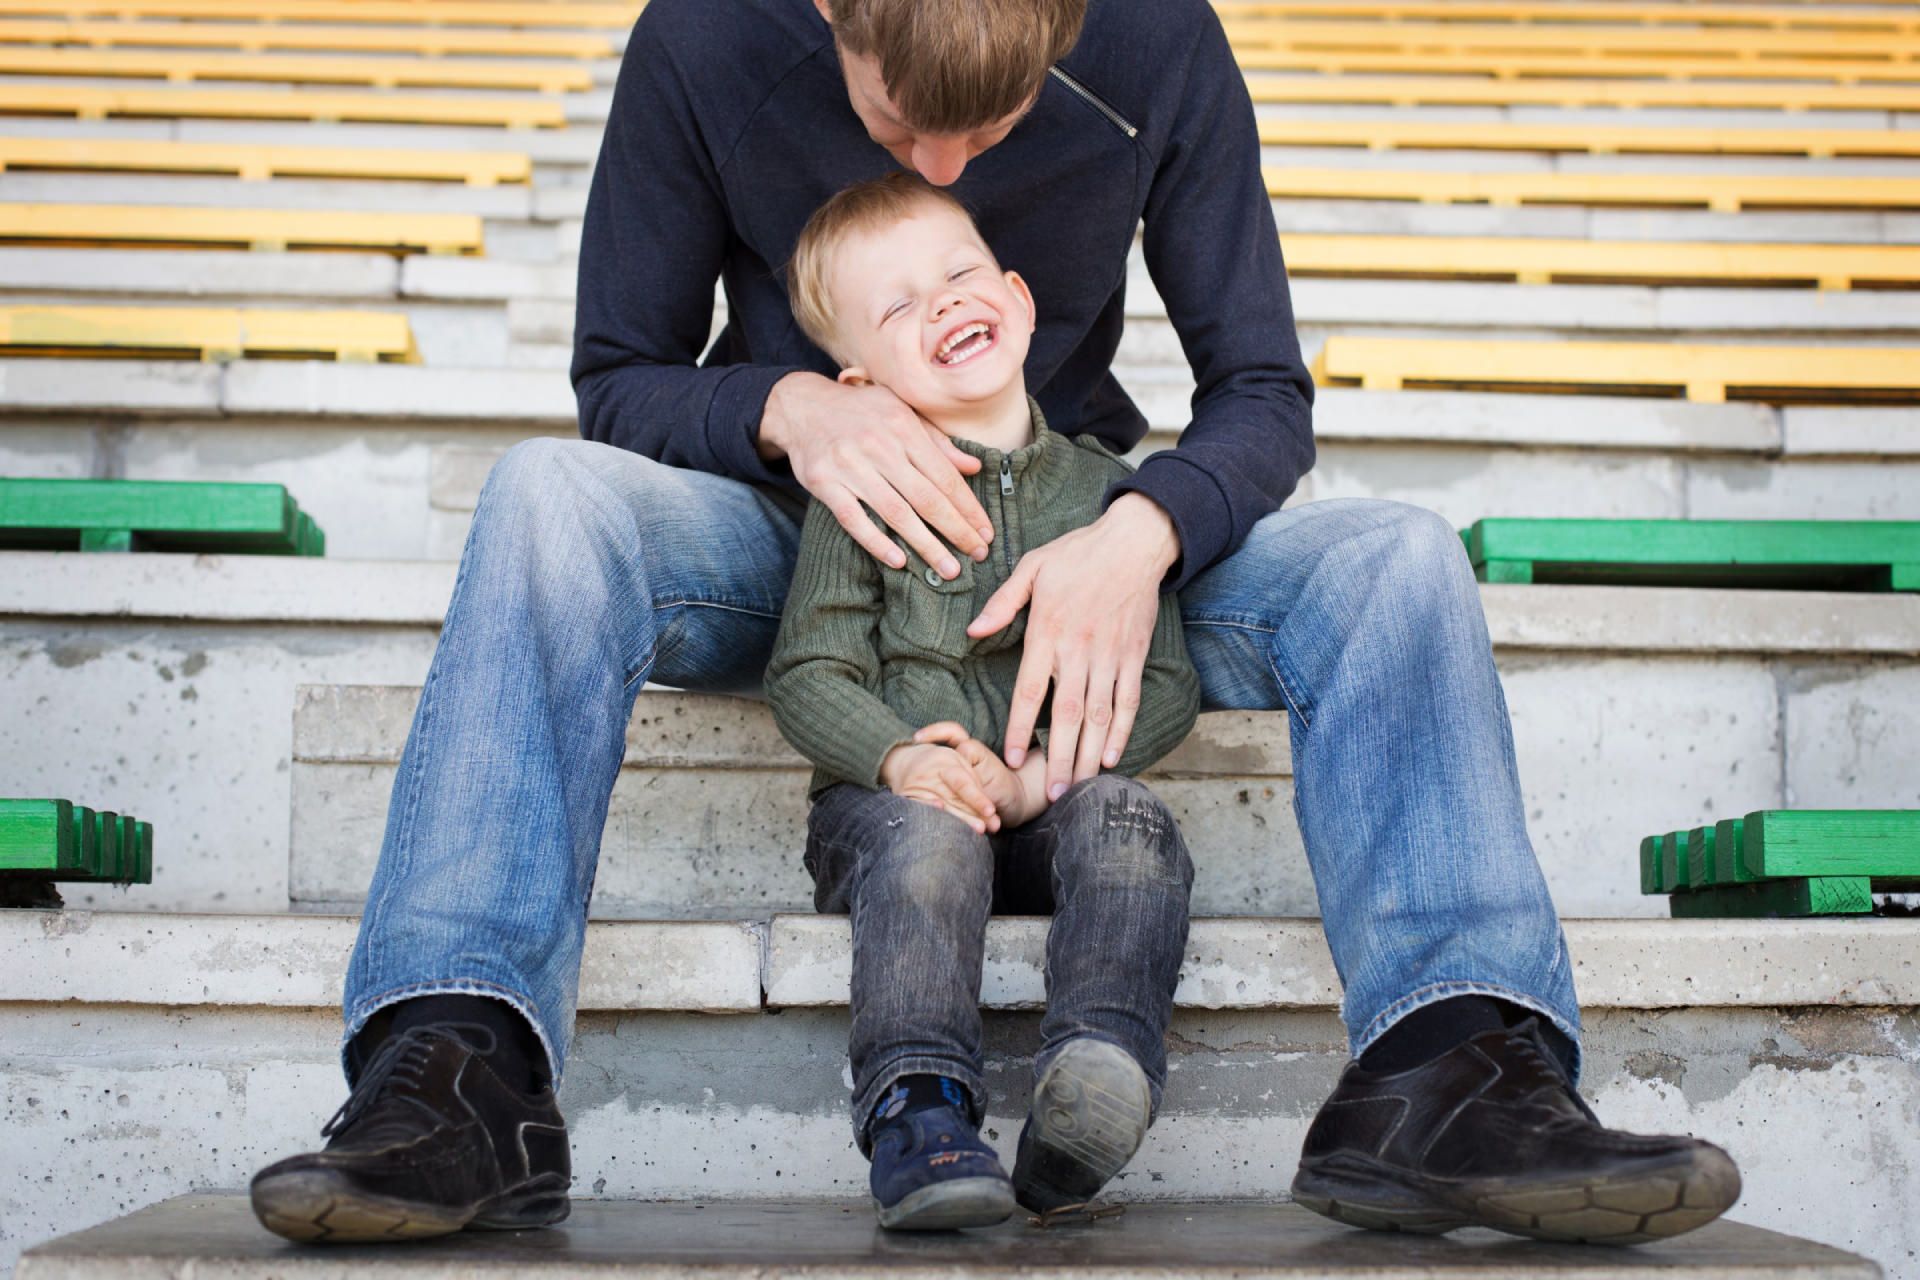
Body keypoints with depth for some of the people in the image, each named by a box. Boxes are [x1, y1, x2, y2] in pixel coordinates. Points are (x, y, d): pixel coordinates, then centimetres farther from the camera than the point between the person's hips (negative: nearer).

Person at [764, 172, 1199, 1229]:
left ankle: (1097, 1069, -47)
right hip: (888, 797, -1)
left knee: (1128, 820, -29)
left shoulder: (1103, 488, 9)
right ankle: (918, 1108, -43)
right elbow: (808, 676, 0)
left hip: (1055, 801, 2)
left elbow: (1166, 685, 3)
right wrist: (900, 757, -21)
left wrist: (1036, 776, -14)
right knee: (928, 837, -34)